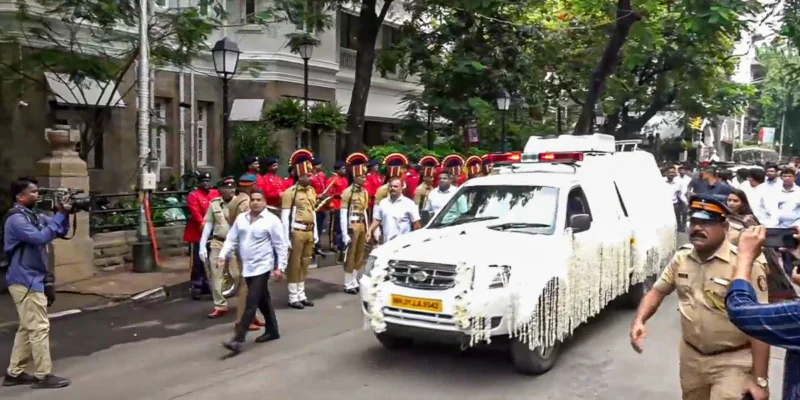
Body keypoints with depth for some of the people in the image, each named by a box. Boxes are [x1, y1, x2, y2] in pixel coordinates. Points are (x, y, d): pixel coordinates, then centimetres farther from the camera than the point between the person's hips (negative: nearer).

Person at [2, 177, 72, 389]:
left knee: (27, 328, 15)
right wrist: (60, 214, -23)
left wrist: (64, 214, -3)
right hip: (26, 281, -10)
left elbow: (61, 231, 16)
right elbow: (41, 238, -27)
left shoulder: (34, 216, 12)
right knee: (39, 328, -7)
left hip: (34, 279, 10)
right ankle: (43, 376, -1)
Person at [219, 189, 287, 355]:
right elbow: (231, 239, 9)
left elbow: (280, 245, -8)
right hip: (247, 267, 6)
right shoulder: (241, 218, 7)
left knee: (251, 302, -10)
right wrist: (223, 256, -3)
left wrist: (280, 266, -12)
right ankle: (272, 331, 31)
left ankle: (238, 339, -12)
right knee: (262, 300, 17)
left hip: (262, 266, -6)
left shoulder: (272, 220, -9)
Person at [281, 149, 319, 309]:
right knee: (294, 264, 1)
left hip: (309, 232, 7)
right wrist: (286, 239, -15)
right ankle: (293, 298, 9)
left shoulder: (312, 190, 10)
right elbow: (285, 216, -13)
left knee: (305, 263, 13)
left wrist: (315, 233, 16)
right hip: (297, 232, -7)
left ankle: (301, 295, 23)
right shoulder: (290, 192, -12)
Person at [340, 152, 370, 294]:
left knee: (359, 256, 12)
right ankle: (348, 285, 10)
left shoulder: (365, 192, 10)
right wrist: (345, 234, -17)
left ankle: (354, 282, 23)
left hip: (362, 226, 7)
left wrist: (367, 230, 14)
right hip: (352, 227, -7)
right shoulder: (347, 192, -12)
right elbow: (343, 215, -13)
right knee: (350, 256, 1)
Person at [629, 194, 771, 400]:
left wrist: (760, 380, -17)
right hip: (691, 357, 6)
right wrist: (638, 321, -10)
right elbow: (658, 291, 9)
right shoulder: (681, 257, -1)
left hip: (732, 362, -6)